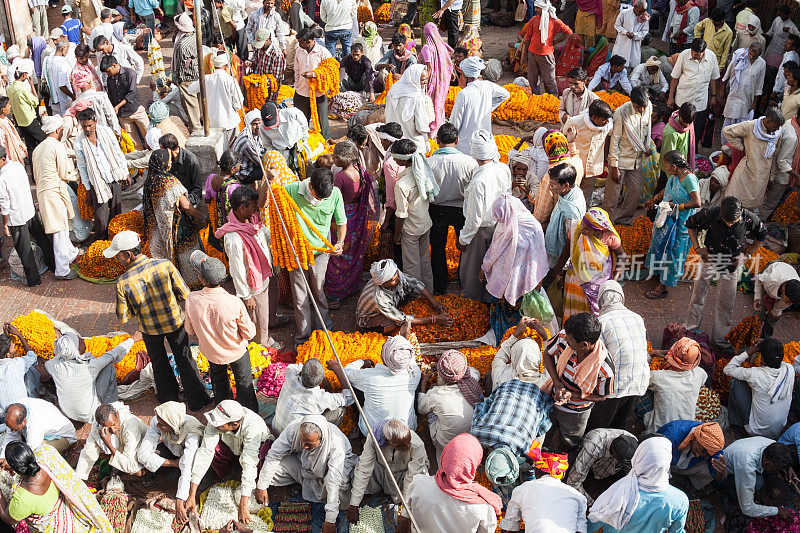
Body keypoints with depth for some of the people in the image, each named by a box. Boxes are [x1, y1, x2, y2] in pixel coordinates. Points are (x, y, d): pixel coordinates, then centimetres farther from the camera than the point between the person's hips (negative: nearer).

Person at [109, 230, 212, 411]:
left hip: (150, 328, 0)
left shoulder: (123, 283, -27)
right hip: (175, 321, 0)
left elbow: (123, 317, -16)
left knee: (158, 361, 27)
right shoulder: (165, 265, -26)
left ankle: (168, 395, 47)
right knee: (184, 359, 20)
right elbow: (185, 294, -16)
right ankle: (197, 400, 32)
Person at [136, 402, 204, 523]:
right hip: (171, 451, 2)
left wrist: (179, 503, -50)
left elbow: (187, 469, -46)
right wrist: (174, 463, -32)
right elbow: (143, 454, -29)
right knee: (141, 455, -27)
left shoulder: (191, 432, -40)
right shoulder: (156, 421, -29)